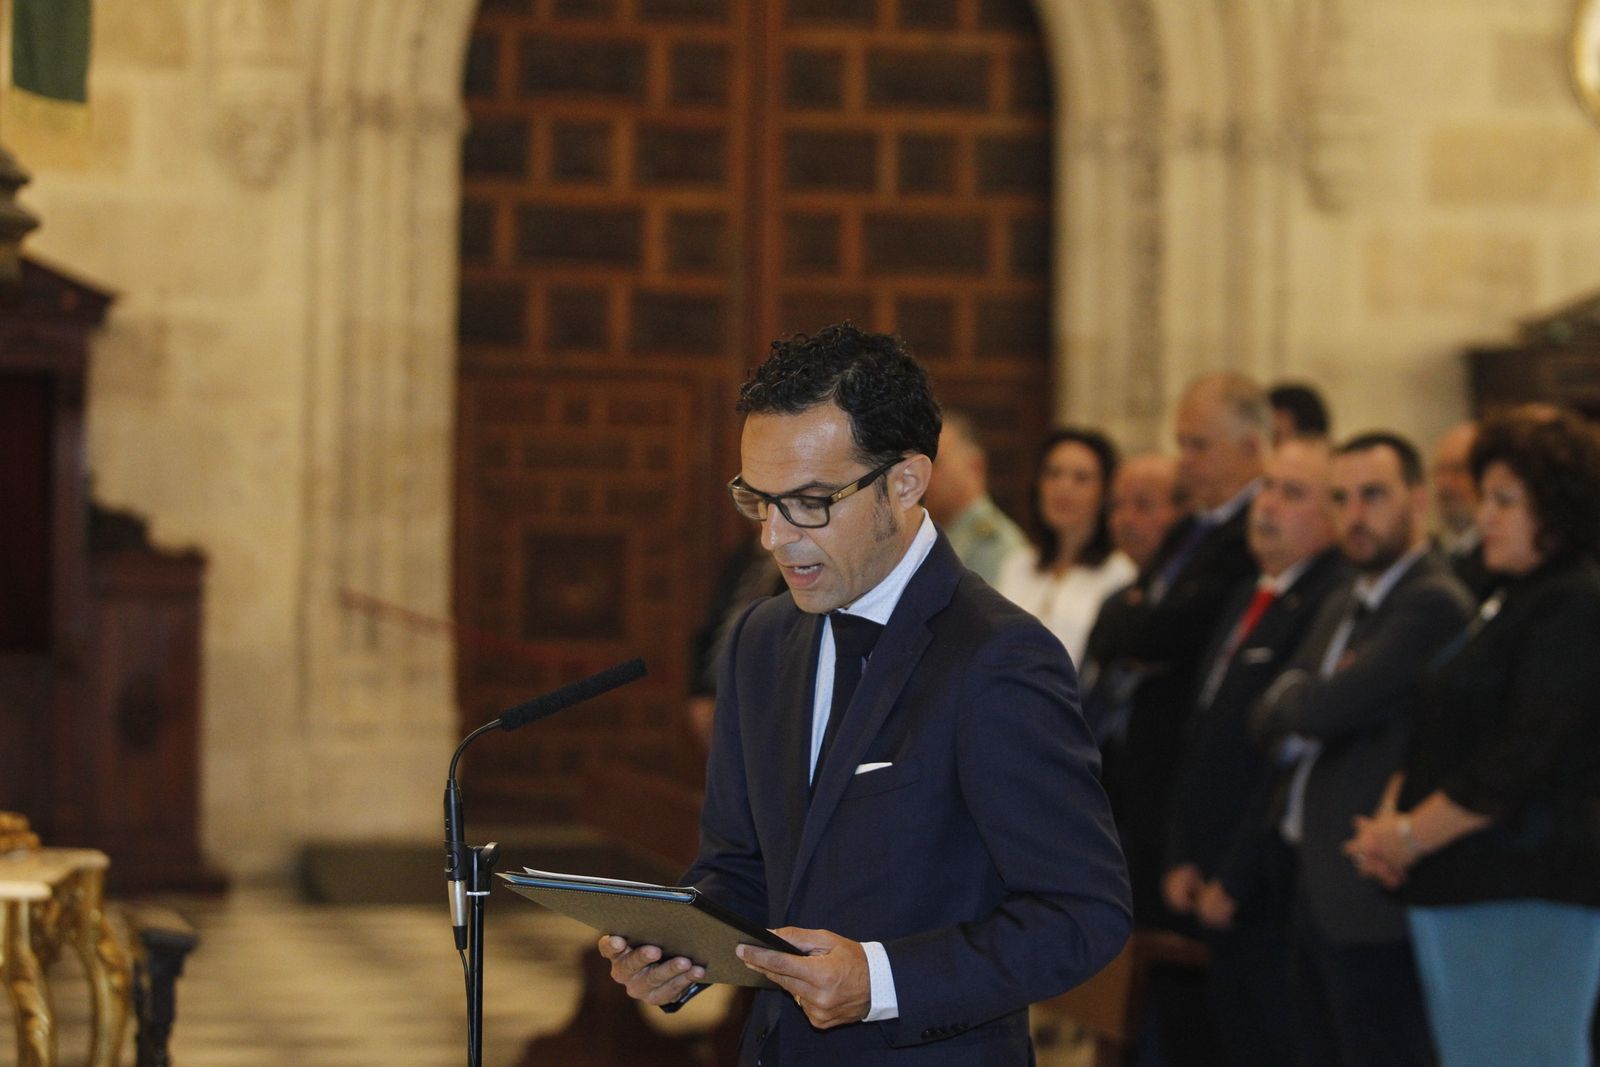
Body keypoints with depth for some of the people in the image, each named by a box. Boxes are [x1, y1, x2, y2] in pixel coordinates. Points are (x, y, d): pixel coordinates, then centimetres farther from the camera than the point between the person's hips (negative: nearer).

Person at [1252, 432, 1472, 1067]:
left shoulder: (1435, 602, -15)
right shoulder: (1342, 608, 18)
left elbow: (1329, 708, -21)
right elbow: (1271, 718, 15)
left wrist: (1291, 699, 1)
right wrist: (1299, 700, -6)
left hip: (1377, 896, -10)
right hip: (1318, 890, 10)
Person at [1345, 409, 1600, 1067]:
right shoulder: (1508, 600, 19)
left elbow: (1520, 760, -19)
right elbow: (1439, 738, 20)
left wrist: (1411, 835, -12)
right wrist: (1390, 818, 3)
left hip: (1526, 895, -10)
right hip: (1459, 890, 10)